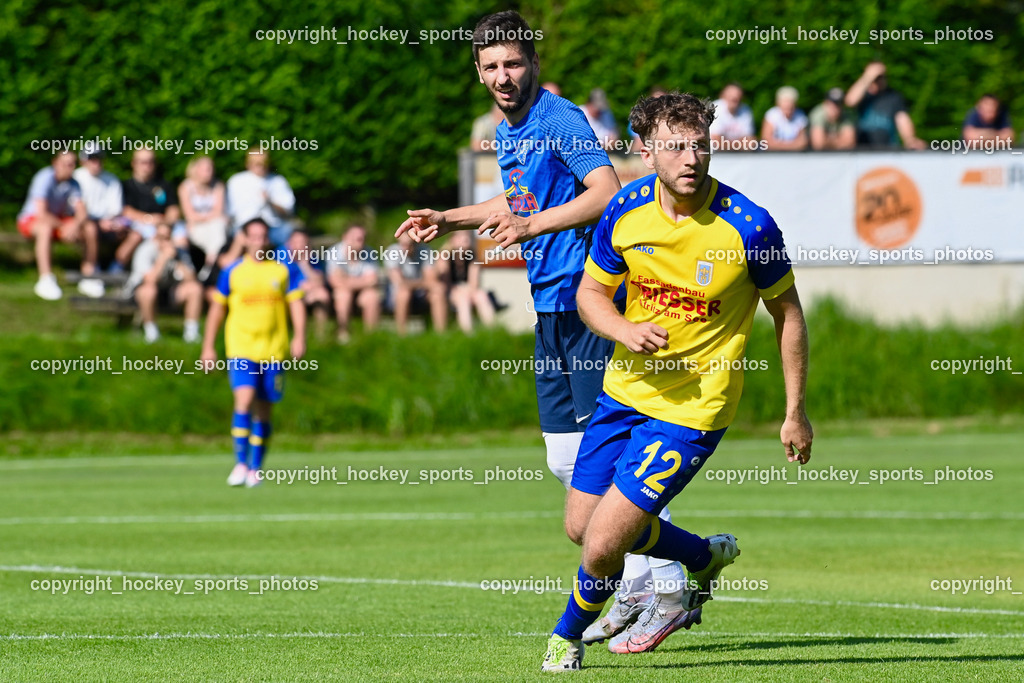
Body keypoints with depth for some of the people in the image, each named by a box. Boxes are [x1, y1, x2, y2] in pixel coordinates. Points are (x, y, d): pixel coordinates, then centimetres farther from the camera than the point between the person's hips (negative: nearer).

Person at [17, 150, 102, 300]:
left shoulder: (73, 183, -4)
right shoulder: (45, 179, -24)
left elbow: (82, 212, -10)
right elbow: (41, 212, -30)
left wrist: (76, 225, -32)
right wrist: (63, 227, -30)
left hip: (58, 219, 6)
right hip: (30, 219, -6)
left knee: (90, 229, -14)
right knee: (46, 228, -41)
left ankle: (88, 277, -6)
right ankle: (46, 280, -42)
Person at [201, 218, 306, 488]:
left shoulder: (284, 270, 6)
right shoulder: (232, 272, 5)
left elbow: (296, 304, 6)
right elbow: (217, 309, 12)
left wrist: (299, 337, -8)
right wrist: (208, 346, 9)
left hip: (274, 351, 2)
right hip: (241, 349, -2)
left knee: (264, 410, 5)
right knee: (244, 400, -19)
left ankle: (255, 468, 14)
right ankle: (240, 463, -17)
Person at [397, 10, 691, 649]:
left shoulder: (560, 119, -12)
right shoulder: (511, 131, 16)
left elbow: (607, 191, -25)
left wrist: (532, 226, -33)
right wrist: (449, 220, 30)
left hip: (586, 296, -10)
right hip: (551, 307, 10)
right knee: (566, 459, 10)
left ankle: (667, 584, -10)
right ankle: (634, 589, 16)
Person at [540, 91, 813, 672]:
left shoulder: (748, 226, -19)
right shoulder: (626, 211, -8)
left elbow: (788, 313, -4)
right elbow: (591, 292, 7)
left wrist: (796, 413, -2)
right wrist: (626, 331, -16)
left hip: (693, 410, -5)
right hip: (626, 389, 6)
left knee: (603, 544, -11)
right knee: (582, 525, 14)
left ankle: (570, 635, 22)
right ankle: (706, 558, 38)